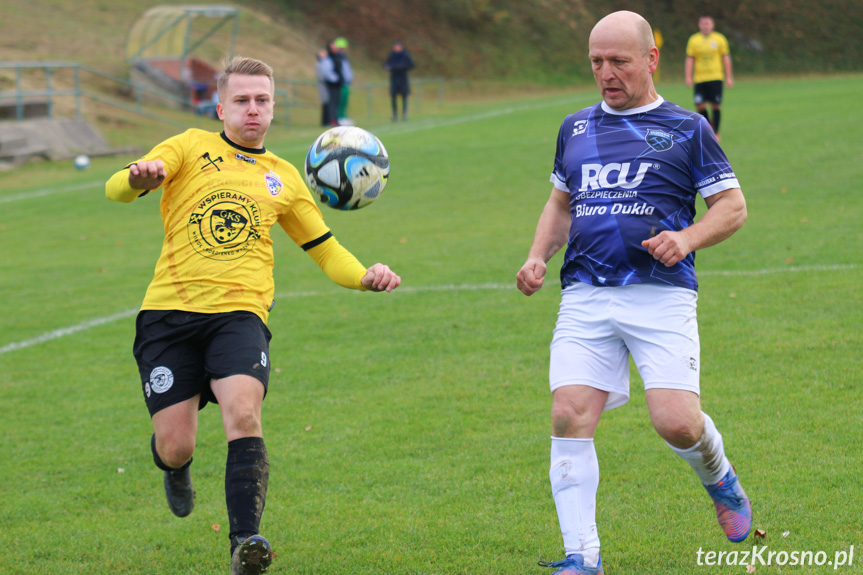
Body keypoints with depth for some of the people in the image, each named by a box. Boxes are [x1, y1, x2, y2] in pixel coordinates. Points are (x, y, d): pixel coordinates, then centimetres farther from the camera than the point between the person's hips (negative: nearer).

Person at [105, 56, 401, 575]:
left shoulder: (283, 177, 20)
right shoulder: (191, 148, 11)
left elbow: (326, 250, 25)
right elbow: (117, 189, -3)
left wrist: (366, 277, 3)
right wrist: (139, 178, -29)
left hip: (240, 313, 1)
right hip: (170, 311, -1)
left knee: (244, 415, -27)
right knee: (174, 448, -3)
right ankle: (177, 469, 36)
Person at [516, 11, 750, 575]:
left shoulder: (687, 128, 5)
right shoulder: (576, 127, 17)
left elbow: (733, 206, 6)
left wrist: (686, 238, -12)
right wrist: (538, 256, 12)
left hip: (662, 295, -3)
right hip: (585, 296, 3)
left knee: (677, 422, -14)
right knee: (569, 417, -12)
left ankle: (720, 480, 23)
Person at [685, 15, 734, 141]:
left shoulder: (719, 39, 4)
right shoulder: (694, 40, 5)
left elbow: (726, 58, 8)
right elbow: (690, 59, 6)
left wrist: (728, 77, 5)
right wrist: (688, 77, -1)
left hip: (716, 78, -1)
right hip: (699, 78, 1)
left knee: (716, 105, -3)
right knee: (700, 105, -6)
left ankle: (716, 132, 7)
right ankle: (709, 124, 20)